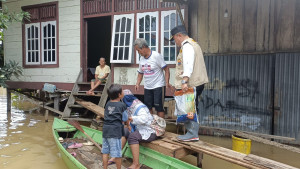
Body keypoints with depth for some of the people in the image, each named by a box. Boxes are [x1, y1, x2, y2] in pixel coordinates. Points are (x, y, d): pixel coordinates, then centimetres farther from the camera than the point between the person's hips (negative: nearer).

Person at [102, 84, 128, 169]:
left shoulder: (108, 104, 9)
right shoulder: (121, 105, -7)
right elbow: (125, 118, 1)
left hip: (105, 130, 7)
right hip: (115, 131, -6)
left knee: (105, 152, 15)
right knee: (117, 153, 5)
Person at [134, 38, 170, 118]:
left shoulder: (156, 56, -11)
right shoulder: (142, 59, 9)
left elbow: (166, 69, -11)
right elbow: (140, 73, 18)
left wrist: (167, 82, -20)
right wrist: (137, 84, 3)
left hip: (158, 86, -6)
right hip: (147, 87, 6)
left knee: (159, 108, -4)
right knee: (147, 107, 11)